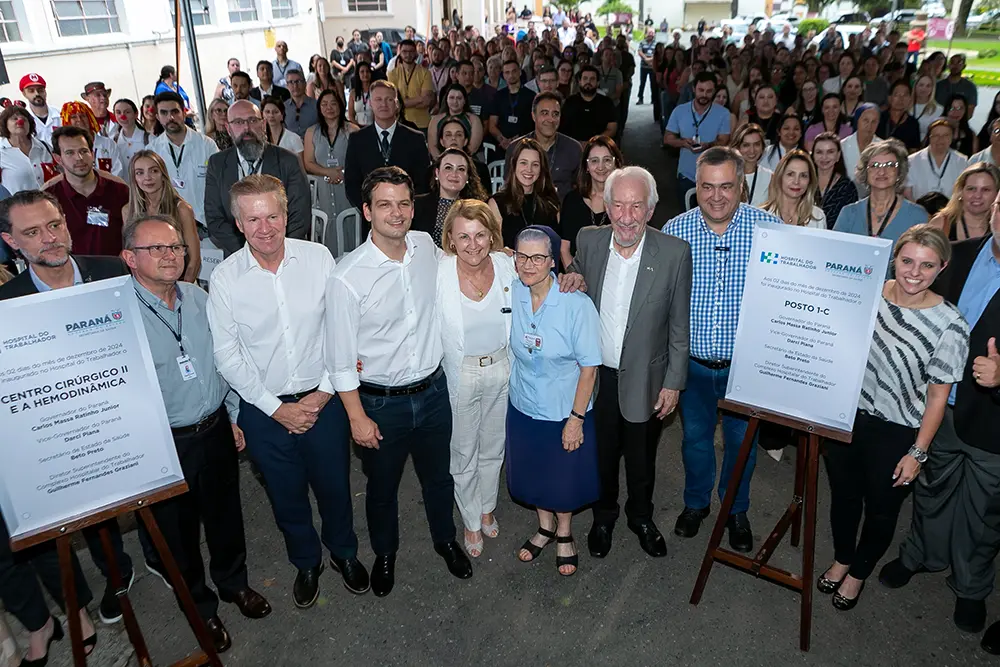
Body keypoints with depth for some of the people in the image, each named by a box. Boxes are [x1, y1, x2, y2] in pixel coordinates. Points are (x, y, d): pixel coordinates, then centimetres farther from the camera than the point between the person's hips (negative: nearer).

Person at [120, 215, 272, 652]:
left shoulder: (199, 298, 0)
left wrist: (234, 416, 12)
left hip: (216, 431, 5)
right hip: (164, 446, -4)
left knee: (225, 515, 22)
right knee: (178, 529, 17)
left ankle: (234, 582, 49)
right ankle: (200, 606, 41)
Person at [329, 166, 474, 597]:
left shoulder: (426, 246, -6)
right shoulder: (348, 277, -21)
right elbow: (341, 357, -14)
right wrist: (357, 417, -12)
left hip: (433, 388, 4)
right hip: (380, 401, -3)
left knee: (438, 475, 23)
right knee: (382, 485, 19)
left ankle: (445, 539, 51)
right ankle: (385, 553, 47)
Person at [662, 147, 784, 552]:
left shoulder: (770, 228, -11)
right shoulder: (674, 231, -8)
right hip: (692, 362, 1)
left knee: (742, 440, 17)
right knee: (695, 435, 20)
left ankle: (737, 510, 43)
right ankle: (696, 503, 45)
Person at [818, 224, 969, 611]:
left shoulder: (949, 326, -17)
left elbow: (938, 395, -11)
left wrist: (918, 452, -9)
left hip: (896, 434, -3)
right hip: (846, 416, 3)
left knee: (881, 512, 17)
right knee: (843, 496, 21)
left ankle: (858, 573, 43)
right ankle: (841, 559, 47)